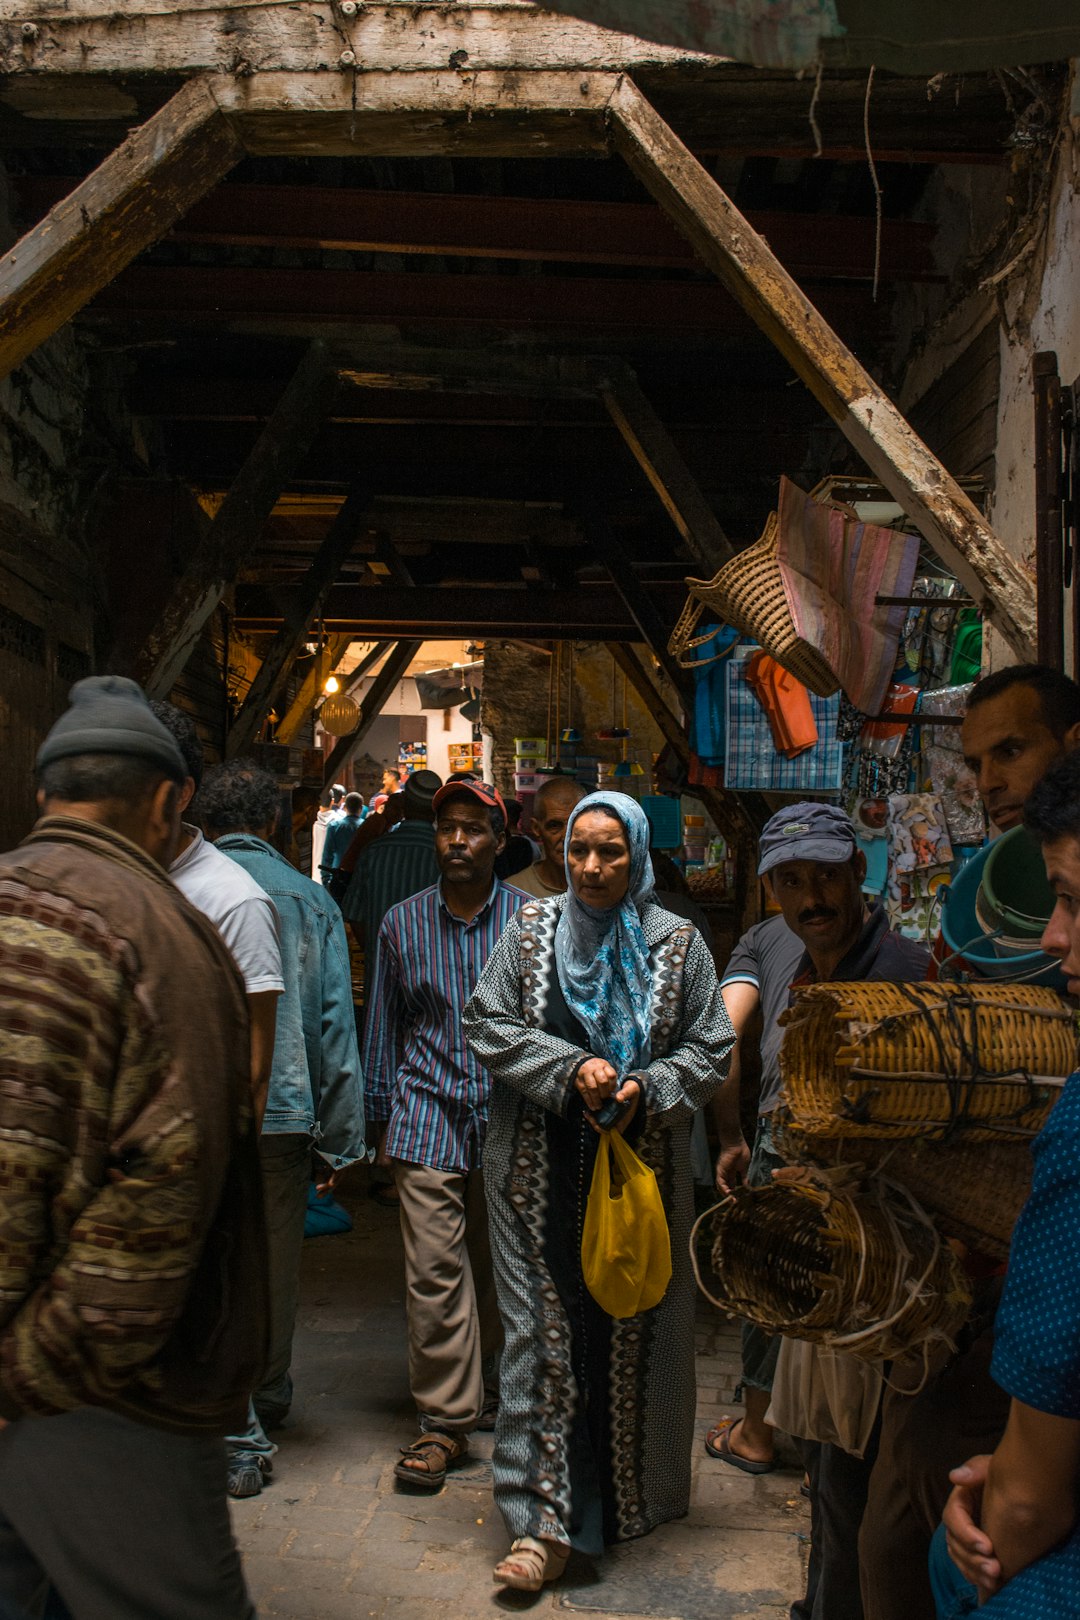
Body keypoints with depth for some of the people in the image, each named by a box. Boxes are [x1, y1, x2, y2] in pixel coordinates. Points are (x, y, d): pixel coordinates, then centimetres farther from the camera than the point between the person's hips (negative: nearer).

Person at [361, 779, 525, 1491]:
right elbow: (386, 1022, 13)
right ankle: (446, 1419, 4)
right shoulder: (402, 922, 6)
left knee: (498, 1266, 12)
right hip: (428, 1116, 0)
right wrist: (380, 1112, 12)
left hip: (509, 1115, 0)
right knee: (434, 1271, -5)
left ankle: (487, 1388, 33)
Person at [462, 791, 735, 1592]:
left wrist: (645, 1090, -15)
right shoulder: (532, 930, 3)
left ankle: (633, 1493, 29)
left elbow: (709, 1050, 3)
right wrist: (571, 1067, -13)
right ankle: (545, 1519, 5)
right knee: (544, 1330, -1)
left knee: (636, 1329, 9)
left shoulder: (678, 942, 1)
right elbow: (487, 1024, 0)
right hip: (542, 1171, 0)